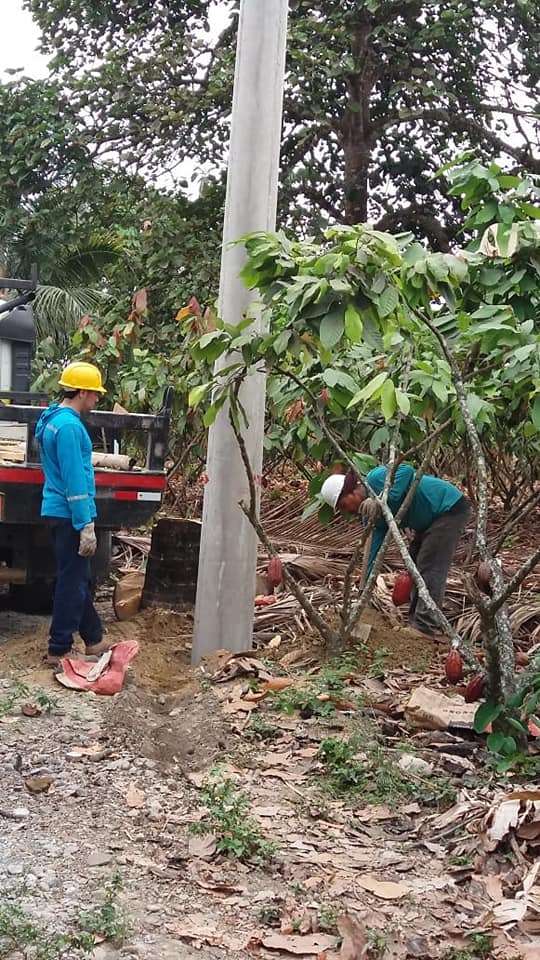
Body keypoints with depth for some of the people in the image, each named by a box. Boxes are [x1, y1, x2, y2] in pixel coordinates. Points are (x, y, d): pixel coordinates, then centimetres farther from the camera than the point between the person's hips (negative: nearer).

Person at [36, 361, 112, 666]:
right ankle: (59, 650, 5)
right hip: (70, 514, -10)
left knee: (79, 578, 17)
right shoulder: (69, 425, -20)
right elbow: (75, 480, -23)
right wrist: (86, 526, -22)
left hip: (61, 511, 10)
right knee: (72, 582, -2)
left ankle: (94, 639, 28)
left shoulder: (55, 418, 13)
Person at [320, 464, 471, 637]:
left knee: (430, 569, -11)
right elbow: (374, 550, 4)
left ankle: (425, 627, -8)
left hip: (451, 507, -10)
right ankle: (415, 620, 24)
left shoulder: (375, 478, -20)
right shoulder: (372, 513, 5)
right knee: (415, 564, 16)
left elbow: (406, 471, -37)